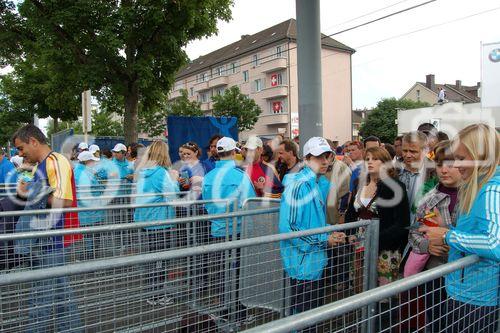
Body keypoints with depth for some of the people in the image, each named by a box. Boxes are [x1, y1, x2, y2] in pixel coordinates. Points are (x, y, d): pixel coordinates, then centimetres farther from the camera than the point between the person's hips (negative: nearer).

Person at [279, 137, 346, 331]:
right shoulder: (297, 185, -20)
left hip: (318, 260, 9)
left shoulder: (323, 183, 7)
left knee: (316, 312, 22)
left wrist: (332, 234, 0)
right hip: (303, 262, -9)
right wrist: (324, 240, -19)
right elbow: (288, 228, -25)